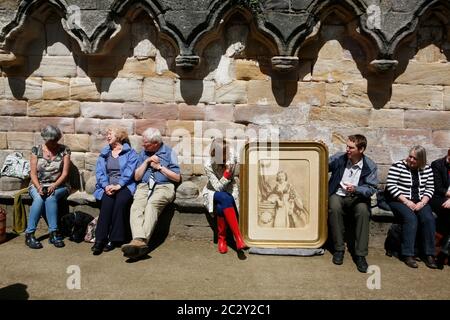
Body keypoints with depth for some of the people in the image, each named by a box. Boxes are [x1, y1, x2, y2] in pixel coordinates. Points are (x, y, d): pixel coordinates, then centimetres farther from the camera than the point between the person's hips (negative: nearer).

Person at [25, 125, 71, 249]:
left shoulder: (64, 150, 0)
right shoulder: (36, 150, 3)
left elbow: (65, 173, -5)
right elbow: (33, 172, -1)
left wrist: (54, 186, -19)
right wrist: (39, 187, -18)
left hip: (58, 186, -1)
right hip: (38, 185, 1)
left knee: (51, 197, -33)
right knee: (39, 198, -31)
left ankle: (53, 233, -29)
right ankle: (29, 234, -24)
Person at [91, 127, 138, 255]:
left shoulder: (130, 152, 11)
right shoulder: (103, 153, 23)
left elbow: (129, 171, -4)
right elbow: (99, 172, 10)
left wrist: (118, 185, -18)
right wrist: (106, 186, -10)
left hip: (125, 186, -2)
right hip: (107, 186, 2)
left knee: (121, 201, -34)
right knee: (107, 201, -31)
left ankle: (114, 239, -28)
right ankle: (100, 239, -34)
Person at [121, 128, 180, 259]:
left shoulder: (169, 152, 8)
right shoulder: (143, 153, 20)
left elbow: (177, 178, 5)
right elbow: (137, 177, 16)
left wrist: (159, 167, 0)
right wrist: (147, 161, 4)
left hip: (164, 187, -3)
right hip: (144, 186, 3)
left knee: (152, 204, -36)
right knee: (136, 206, -30)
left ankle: (142, 240, -48)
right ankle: (139, 240, -48)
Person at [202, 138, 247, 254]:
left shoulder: (231, 160, -15)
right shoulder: (208, 165, -22)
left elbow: (233, 183, -3)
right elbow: (218, 187, -23)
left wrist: (234, 195, -18)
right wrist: (227, 172, -35)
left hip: (228, 192, 2)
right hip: (213, 192, -2)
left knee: (221, 207, -32)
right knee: (225, 199, -35)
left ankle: (221, 239, -10)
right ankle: (238, 238, -36)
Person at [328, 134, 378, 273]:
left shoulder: (370, 166, -4)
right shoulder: (338, 158, -2)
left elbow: (372, 188, -8)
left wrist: (356, 189, -27)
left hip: (357, 197, 0)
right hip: (338, 195, 0)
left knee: (363, 210, -33)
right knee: (334, 208, -34)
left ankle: (360, 254, -22)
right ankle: (339, 249, -18)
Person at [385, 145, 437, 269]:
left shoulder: (427, 169, 7)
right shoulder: (397, 166, -8)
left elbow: (430, 189, 7)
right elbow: (390, 186, -14)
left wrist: (422, 203, -10)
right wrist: (406, 201, -18)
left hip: (420, 202, 4)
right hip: (399, 200, -4)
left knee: (429, 219, -23)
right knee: (411, 219, -29)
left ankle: (429, 254, -14)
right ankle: (407, 255, -23)